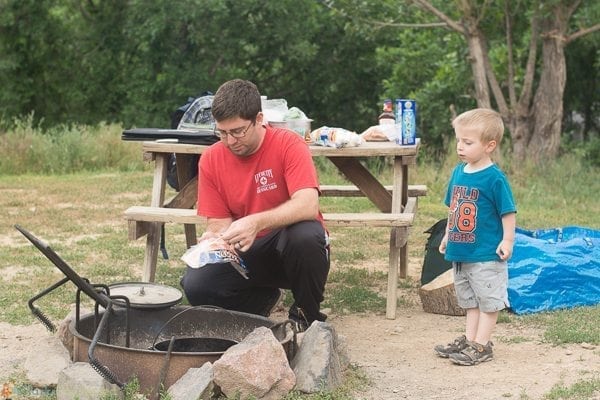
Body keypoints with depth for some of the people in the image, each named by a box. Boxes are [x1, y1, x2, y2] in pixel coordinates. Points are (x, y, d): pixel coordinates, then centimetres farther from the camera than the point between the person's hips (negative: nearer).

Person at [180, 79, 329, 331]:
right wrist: (217, 238, -27)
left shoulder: (289, 145, -16)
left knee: (306, 235, -39)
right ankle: (264, 298, 9)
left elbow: (308, 205, -29)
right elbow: (218, 222, -2)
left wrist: (256, 223, -43)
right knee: (195, 285, -24)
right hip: (244, 253, 3)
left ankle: (308, 317, -9)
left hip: (291, 248, -3)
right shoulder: (211, 160, -4)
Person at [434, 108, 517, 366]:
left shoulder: (494, 178, -16)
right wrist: (448, 236, 19)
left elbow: (508, 212, -13)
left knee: (488, 299, 4)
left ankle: (482, 345, 9)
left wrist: (507, 241, -16)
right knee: (469, 299, 18)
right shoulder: (458, 172, 5)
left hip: (486, 254, -8)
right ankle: (469, 339, 28)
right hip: (460, 251, 8)